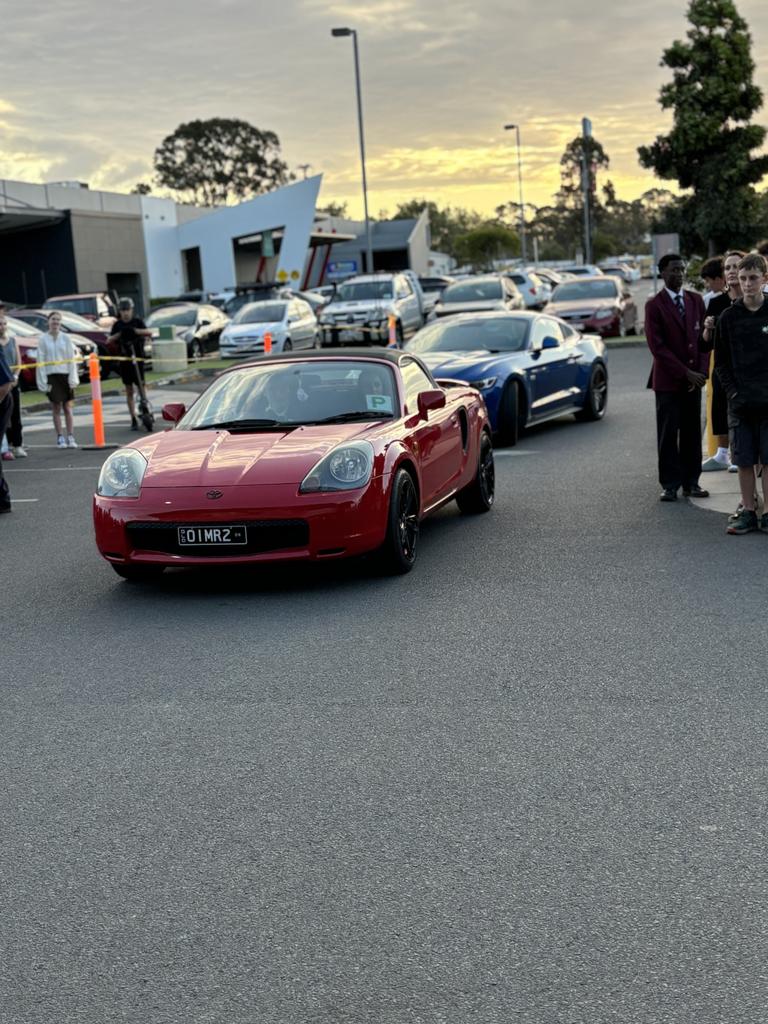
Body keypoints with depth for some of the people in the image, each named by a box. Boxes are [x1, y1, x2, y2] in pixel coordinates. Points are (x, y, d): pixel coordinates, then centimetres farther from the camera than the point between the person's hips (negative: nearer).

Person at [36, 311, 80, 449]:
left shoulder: (65, 338, 4)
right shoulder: (43, 339, 1)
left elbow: (72, 358, 3)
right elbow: (40, 361, 0)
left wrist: (73, 378, -4)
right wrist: (42, 382, -5)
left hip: (65, 375, 1)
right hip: (51, 376, -1)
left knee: (67, 408, 2)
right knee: (56, 409, 2)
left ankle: (70, 437, 5)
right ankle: (60, 438, 8)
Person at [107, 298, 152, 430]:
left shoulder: (137, 321, 2)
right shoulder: (118, 324, 8)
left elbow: (149, 332, -14)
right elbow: (109, 340, 1)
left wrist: (135, 330, -28)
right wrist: (119, 334, -16)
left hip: (138, 358, -2)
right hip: (125, 359, 2)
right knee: (129, 391, 2)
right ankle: (133, 419, 5)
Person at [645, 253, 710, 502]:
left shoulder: (696, 300, 9)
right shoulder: (654, 306, -6)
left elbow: (704, 338, 9)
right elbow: (657, 346, -11)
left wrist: (701, 371, -4)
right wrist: (685, 373, -14)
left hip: (694, 378, 4)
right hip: (668, 380, -4)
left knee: (692, 433, 7)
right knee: (668, 435, 1)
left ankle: (691, 482, 14)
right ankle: (670, 485, 7)